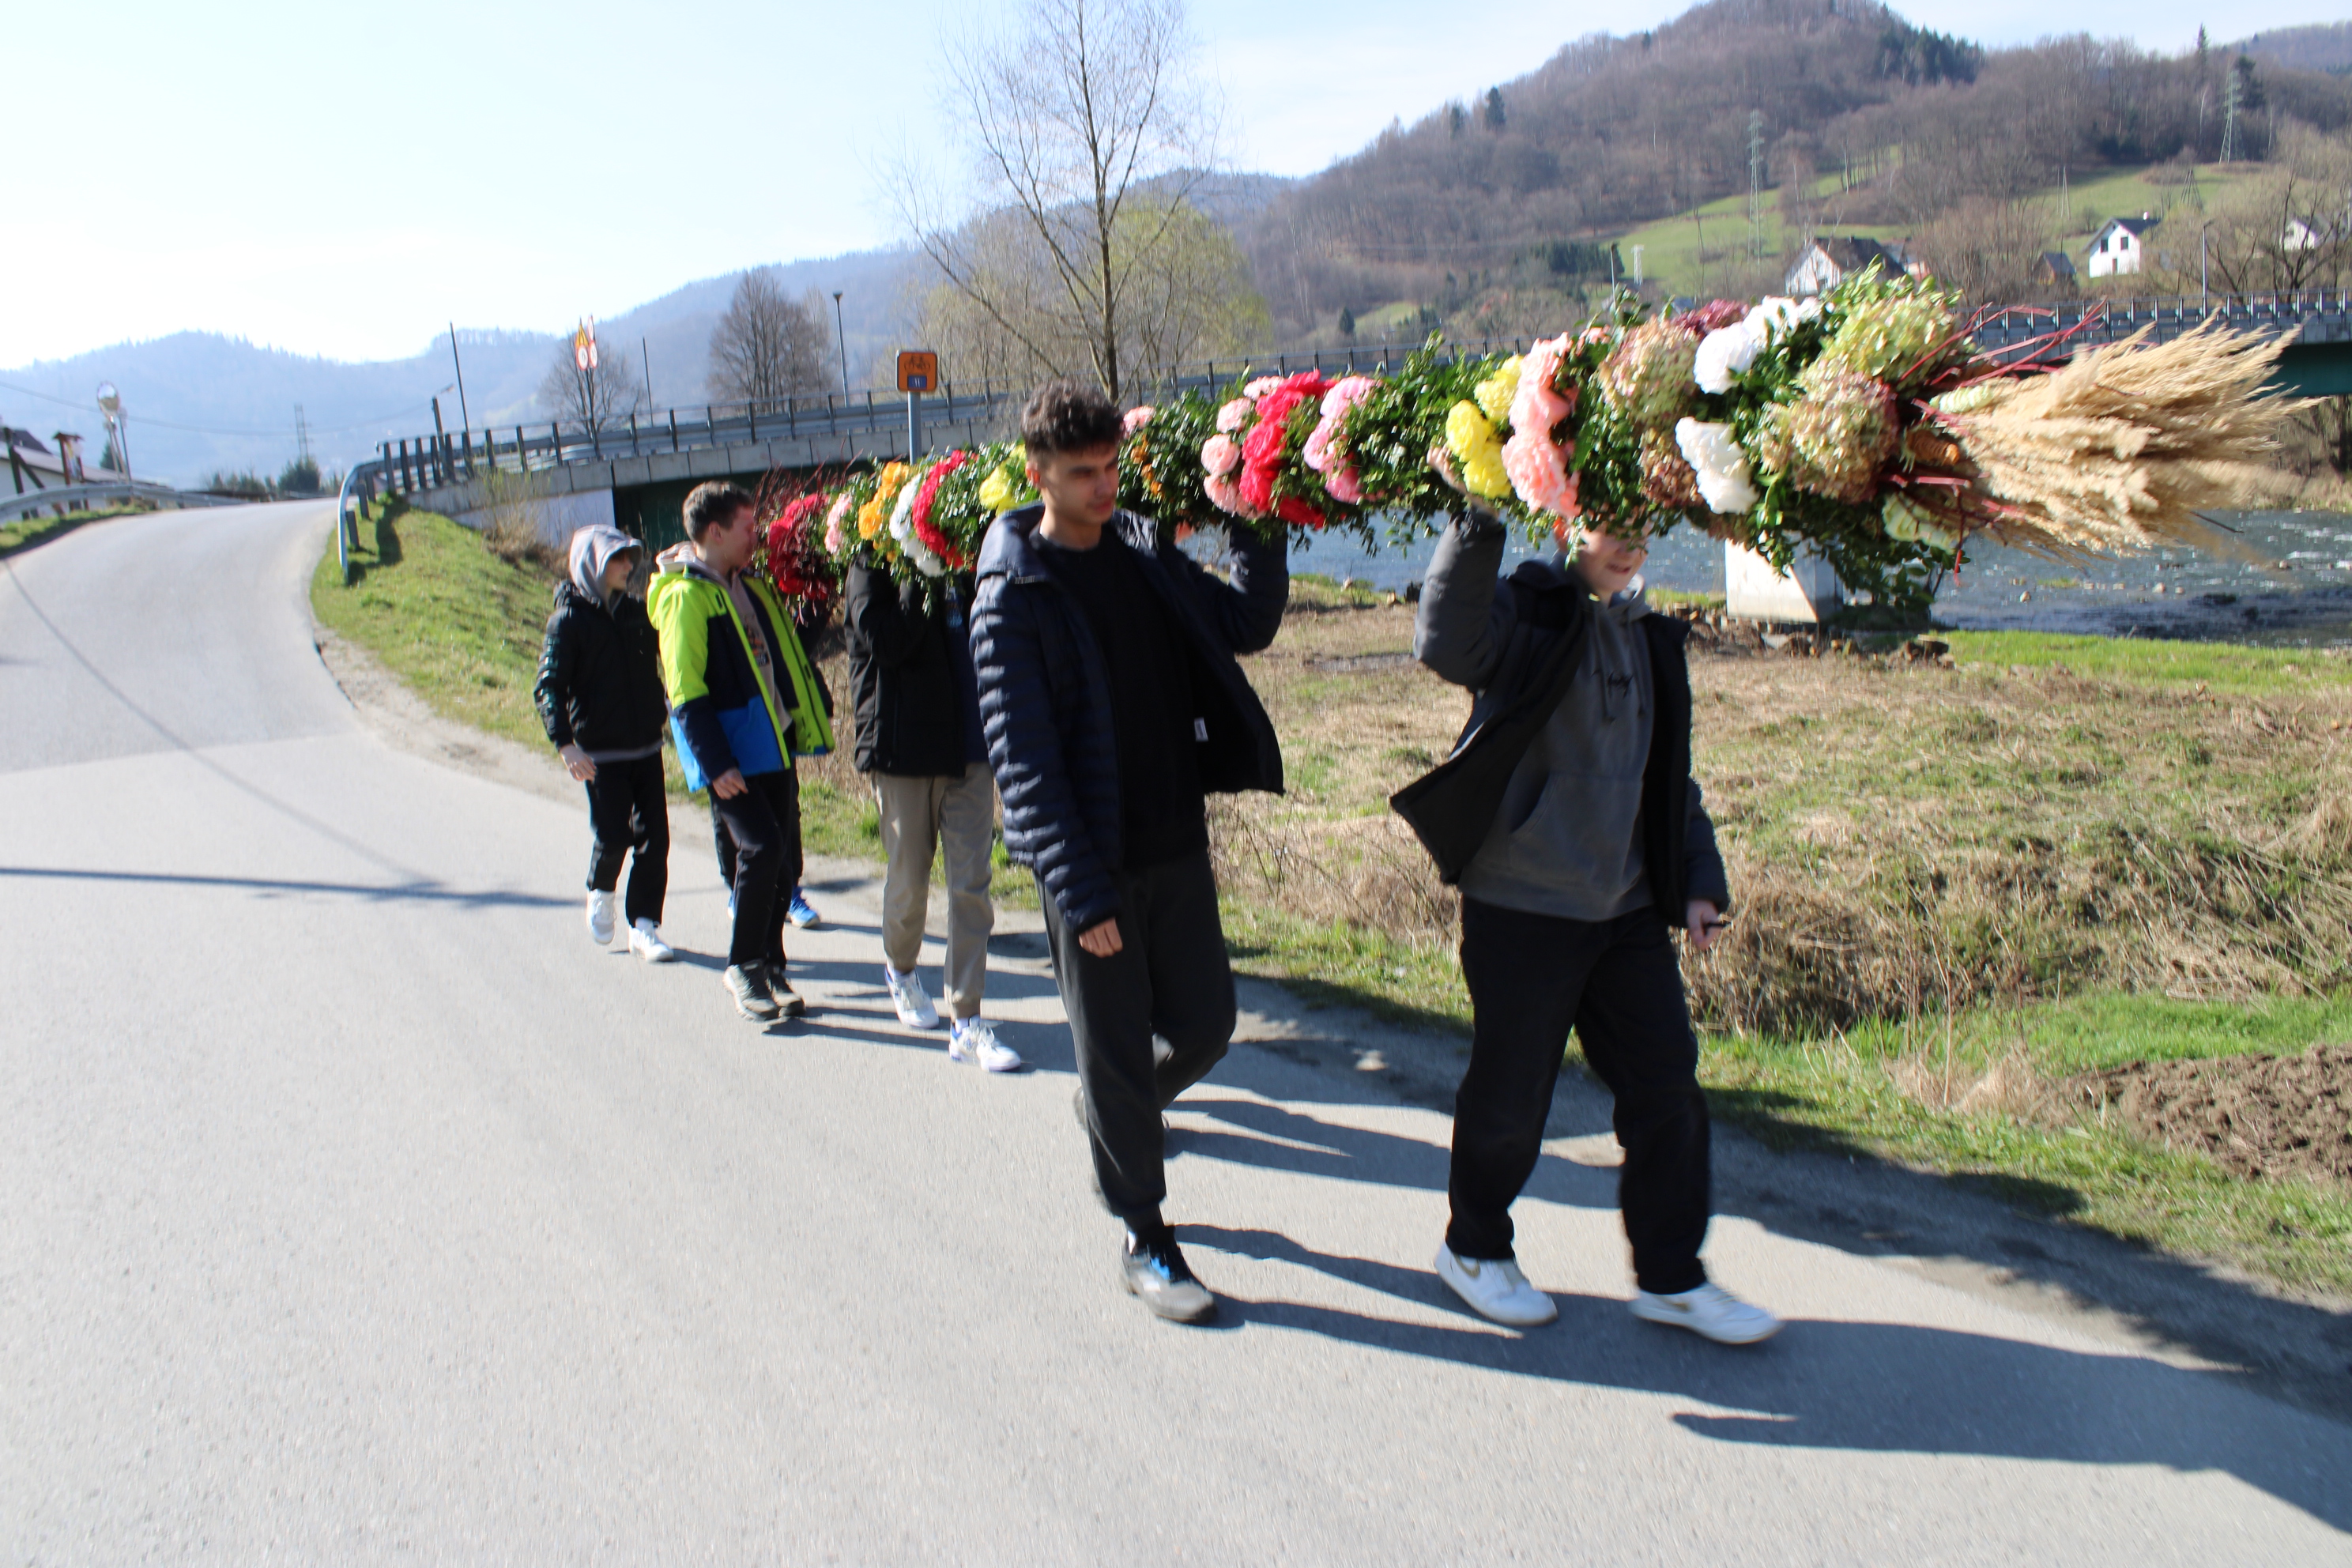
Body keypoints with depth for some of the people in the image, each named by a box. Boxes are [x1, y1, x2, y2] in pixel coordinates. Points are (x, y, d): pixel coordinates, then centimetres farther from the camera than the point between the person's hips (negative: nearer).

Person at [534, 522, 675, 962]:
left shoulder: (635, 611, 9)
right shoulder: (569, 620, -6)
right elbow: (548, 687, -11)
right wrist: (565, 743, -20)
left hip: (646, 747, 5)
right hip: (600, 753, -5)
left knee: (654, 837, 1)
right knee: (612, 835, -8)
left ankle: (644, 926, 8)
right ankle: (600, 893, 23)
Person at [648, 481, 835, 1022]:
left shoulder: (749, 588, 17)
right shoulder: (685, 596, -9)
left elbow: (783, 662, 24)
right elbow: (685, 691, -15)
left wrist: (804, 727, 17)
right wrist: (714, 764, -19)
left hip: (774, 746, 8)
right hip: (730, 752, -8)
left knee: (784, 859, 7)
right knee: (761, 846, -18)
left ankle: (770, 968, 19)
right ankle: (742, 967, -3)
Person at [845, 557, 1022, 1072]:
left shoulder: (962, 567, 13)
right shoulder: (872, 568, -2)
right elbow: (885, 642, -17)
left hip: (969, 750, 4)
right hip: (903, 752, -3)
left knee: (971, 885, -3)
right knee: (909, 879, 9)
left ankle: (966, 1022, 0)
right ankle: (900, 968, 40)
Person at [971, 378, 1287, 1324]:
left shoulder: (1146, 555, 7)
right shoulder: (1014, 596, -11)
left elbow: (1246, 624, 17)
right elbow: (1024, 757, -16)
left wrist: (1259, 533, 3)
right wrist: (1078, 889, -20)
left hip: (1177, 843, 6)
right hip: (1090, 861, -6)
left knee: (1205, 1023, 13)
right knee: (1117, 1051, 4)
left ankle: (1110, 1118, 43)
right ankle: (1144, 1240, 21)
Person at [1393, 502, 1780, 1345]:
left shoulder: (1649, 640, 12)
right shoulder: (1527, 615, -10)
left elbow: (1669, 775, 20)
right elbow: (1446, 644, -34)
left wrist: (1698, 880, 12)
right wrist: (1479, 527, -40)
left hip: (1627, 911, 7)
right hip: (1522, 910, -7)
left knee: (1667, 1085, 8)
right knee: (1511, 1096, 6)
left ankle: (1670, 1276, 23)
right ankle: (1474, 1249, 29)